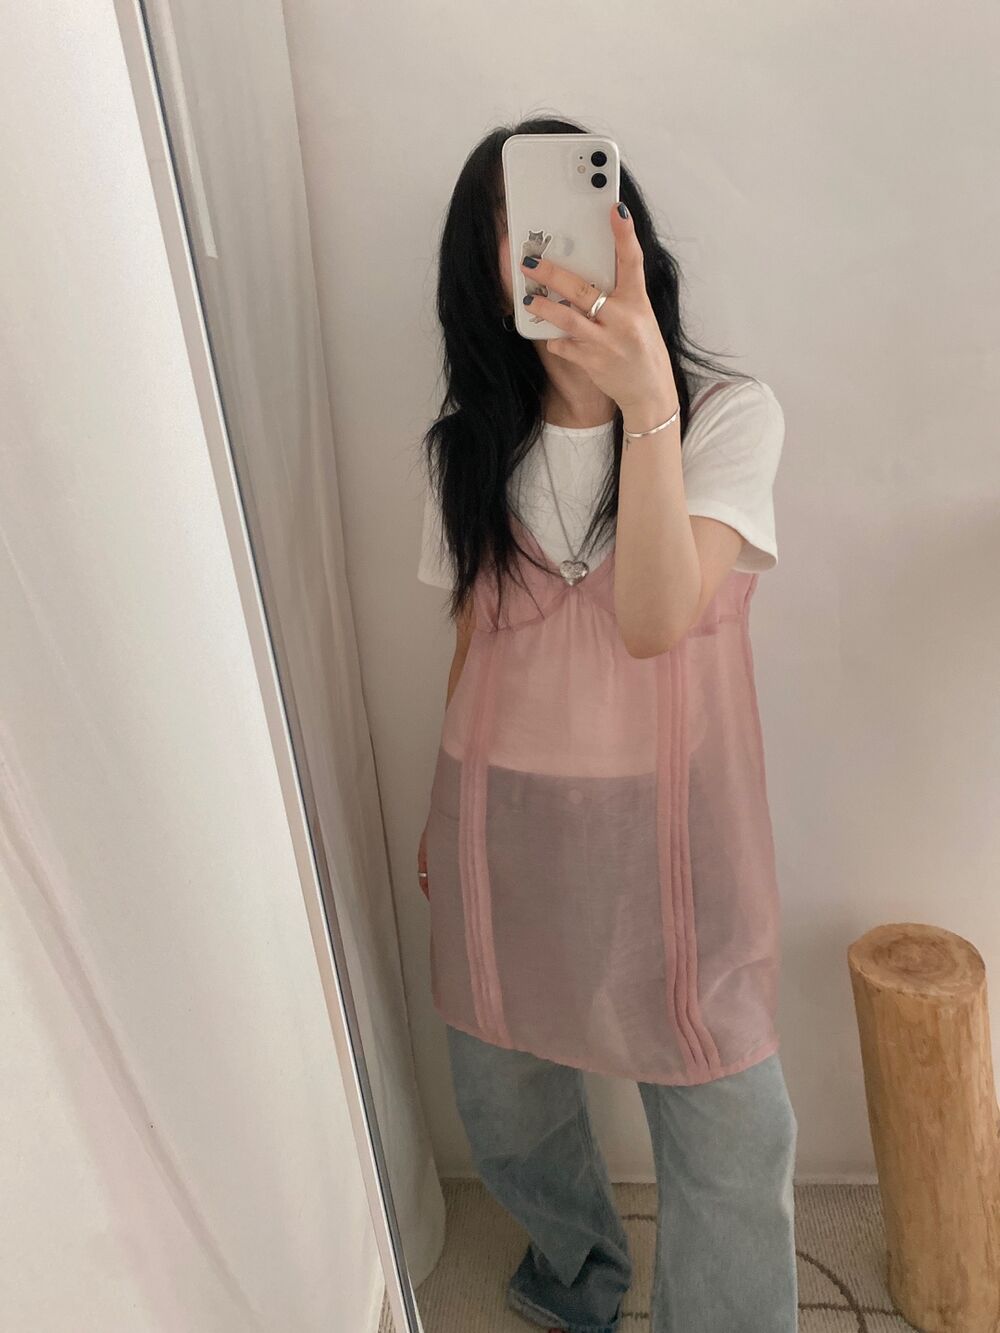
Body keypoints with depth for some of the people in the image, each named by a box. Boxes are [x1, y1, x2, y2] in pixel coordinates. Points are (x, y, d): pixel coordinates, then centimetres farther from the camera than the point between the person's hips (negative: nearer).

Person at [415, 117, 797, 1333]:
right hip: (502, 814, 4)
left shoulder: (729, 412, -8)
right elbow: (474, 639, 10)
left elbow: (656, 619, -24)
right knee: (502, 1105, 20)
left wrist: (647, 406, -37)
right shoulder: (470, 447, 3)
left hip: (662, 814, -3)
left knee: (725, 1130, 6)